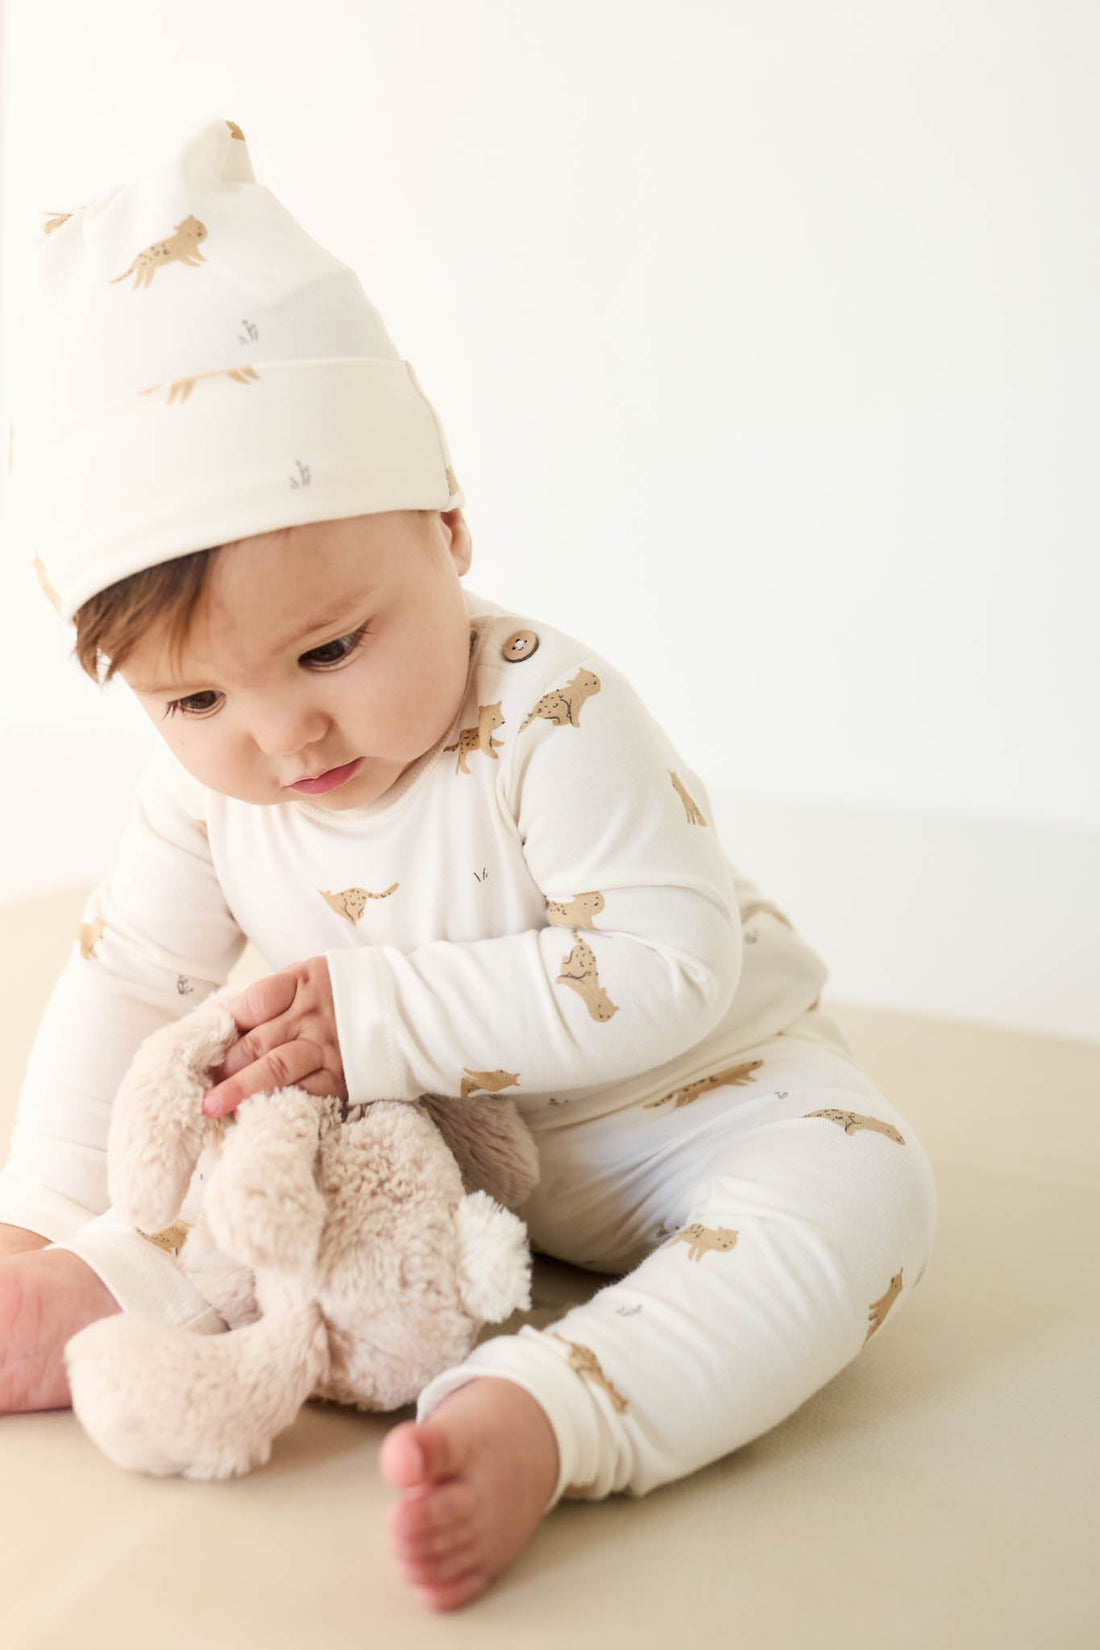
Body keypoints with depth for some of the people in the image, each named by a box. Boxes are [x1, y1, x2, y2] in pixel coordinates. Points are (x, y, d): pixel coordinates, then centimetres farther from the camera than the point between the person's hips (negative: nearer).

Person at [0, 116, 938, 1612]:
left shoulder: (553, 718, -31)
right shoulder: (205, 787, -13)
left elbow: (670, 969, -33)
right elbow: (128, 975, -2)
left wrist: (384, 1013, -37)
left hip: (684, 1095, -5)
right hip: (430, 1138, 6)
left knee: (861, 1188, -32)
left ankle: (540, 1412, -45)